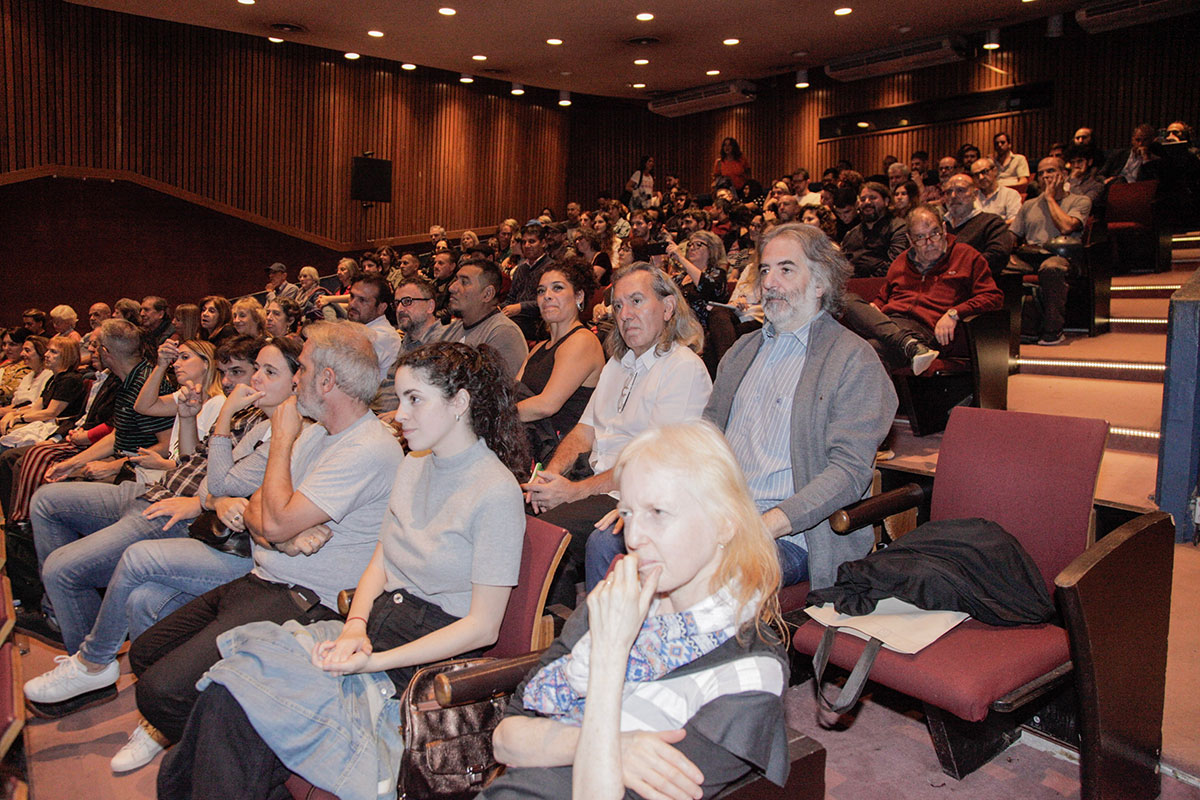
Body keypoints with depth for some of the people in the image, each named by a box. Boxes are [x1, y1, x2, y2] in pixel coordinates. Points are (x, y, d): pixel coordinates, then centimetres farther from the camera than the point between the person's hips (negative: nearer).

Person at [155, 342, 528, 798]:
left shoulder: (495, 493, -15)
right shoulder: (413, 466, 11)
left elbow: (483, 626, -15)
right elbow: (379, 562, 13)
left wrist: (376, 662, -18)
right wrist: (355, 627, -7)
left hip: (431, 659, -7)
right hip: (377, 629, 7)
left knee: (235, 697, -18)